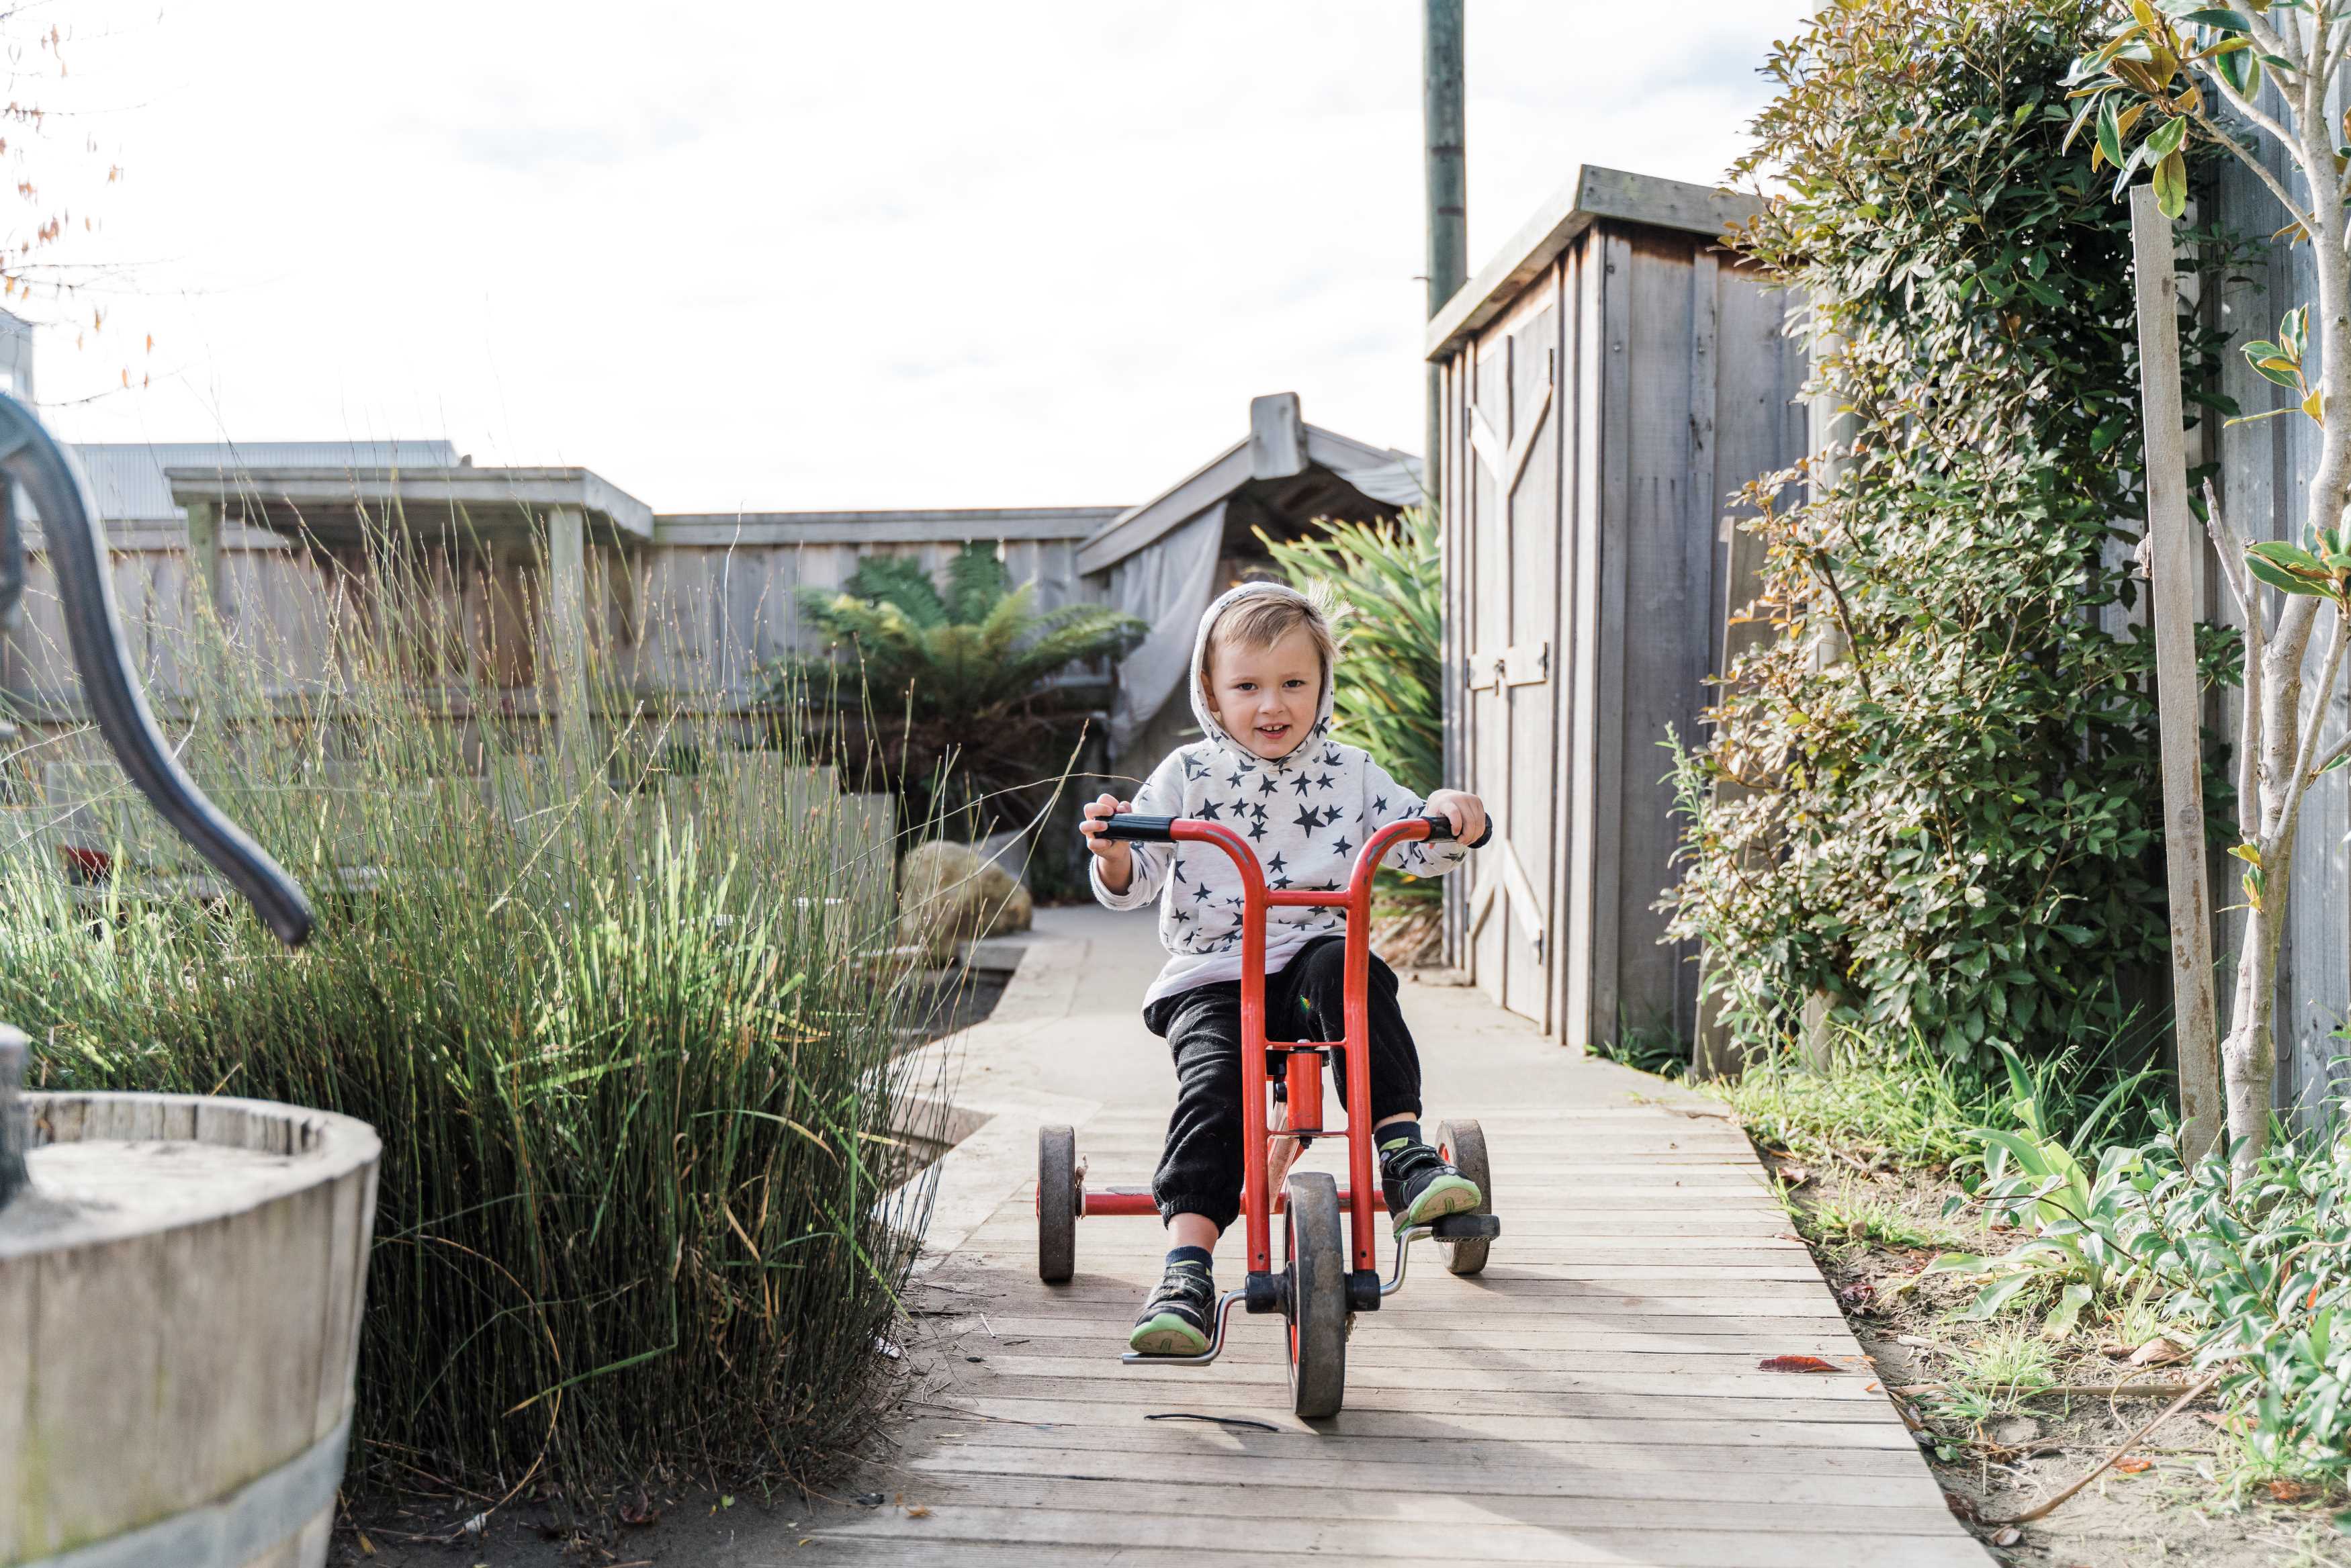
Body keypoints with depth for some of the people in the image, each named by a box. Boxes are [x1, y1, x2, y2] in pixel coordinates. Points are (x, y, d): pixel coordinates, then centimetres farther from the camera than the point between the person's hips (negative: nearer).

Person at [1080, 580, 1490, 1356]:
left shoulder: (1348, 773, 9)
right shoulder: (1188, 774, 4)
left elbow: (1416, 848, 9)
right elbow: (1131, 882, 1)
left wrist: (1450, 817, -13)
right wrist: (1114, 852, -22)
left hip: (1311, 956, 1)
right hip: (1210, 979, -1)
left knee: (1349, 971, -33)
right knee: (1213, 1082, -27)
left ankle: (1403, 1155, -34)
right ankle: (1187, 1271, -31)